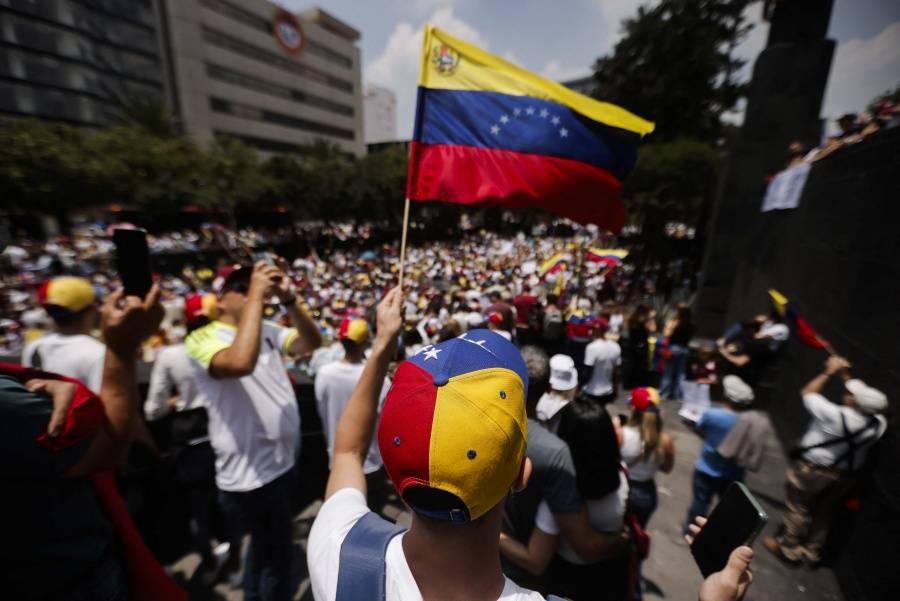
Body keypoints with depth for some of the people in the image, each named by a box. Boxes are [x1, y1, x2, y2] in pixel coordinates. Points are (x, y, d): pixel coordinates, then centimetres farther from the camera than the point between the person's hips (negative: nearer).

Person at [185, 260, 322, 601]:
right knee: (277, 555, 13)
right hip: (251, 473, -7)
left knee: (266, 546, 30)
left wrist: (288, 299, -18)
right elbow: (240, 362, -36)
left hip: (280, 462, 8)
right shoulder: (204, 337, -15)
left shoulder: (267, 330, 6)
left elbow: (312, 342, -6)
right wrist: (255, 294, -30)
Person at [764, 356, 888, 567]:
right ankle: (812, 552, 35)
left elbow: (808, 393, -18)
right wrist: (846, 376, 3)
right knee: (824, 513, 20)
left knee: (798, 508, 13)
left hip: (814, 470, -5)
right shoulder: (878, 423, -14)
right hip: (845, 475, 6)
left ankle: (788, 548, 27)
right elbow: (865, 398, 6)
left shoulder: (836, 416, -31)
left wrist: (829, 372, -9)